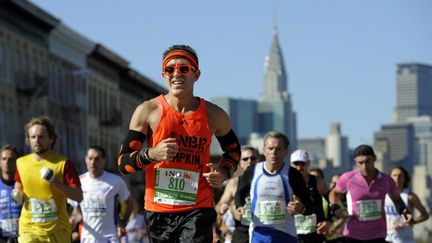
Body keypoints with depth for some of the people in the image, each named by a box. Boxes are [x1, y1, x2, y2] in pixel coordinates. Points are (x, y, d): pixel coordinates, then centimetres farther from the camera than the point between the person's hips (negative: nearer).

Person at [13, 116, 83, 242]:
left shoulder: (63, 163, -8)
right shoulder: (21, 163, 5)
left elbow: (79, 196, -11)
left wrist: (55, 182, -24)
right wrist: (18, 194, 1)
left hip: (57, 231, -2)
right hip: (29, 230, 2)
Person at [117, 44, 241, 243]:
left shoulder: (213, 115, 5)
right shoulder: (148, 111, -1)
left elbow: (233, 149, 24)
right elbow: (123, 162, -2)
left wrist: (224, 172, 3)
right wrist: (151, 154, -22)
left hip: (198, 210, -1)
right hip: (158, 210, 1)